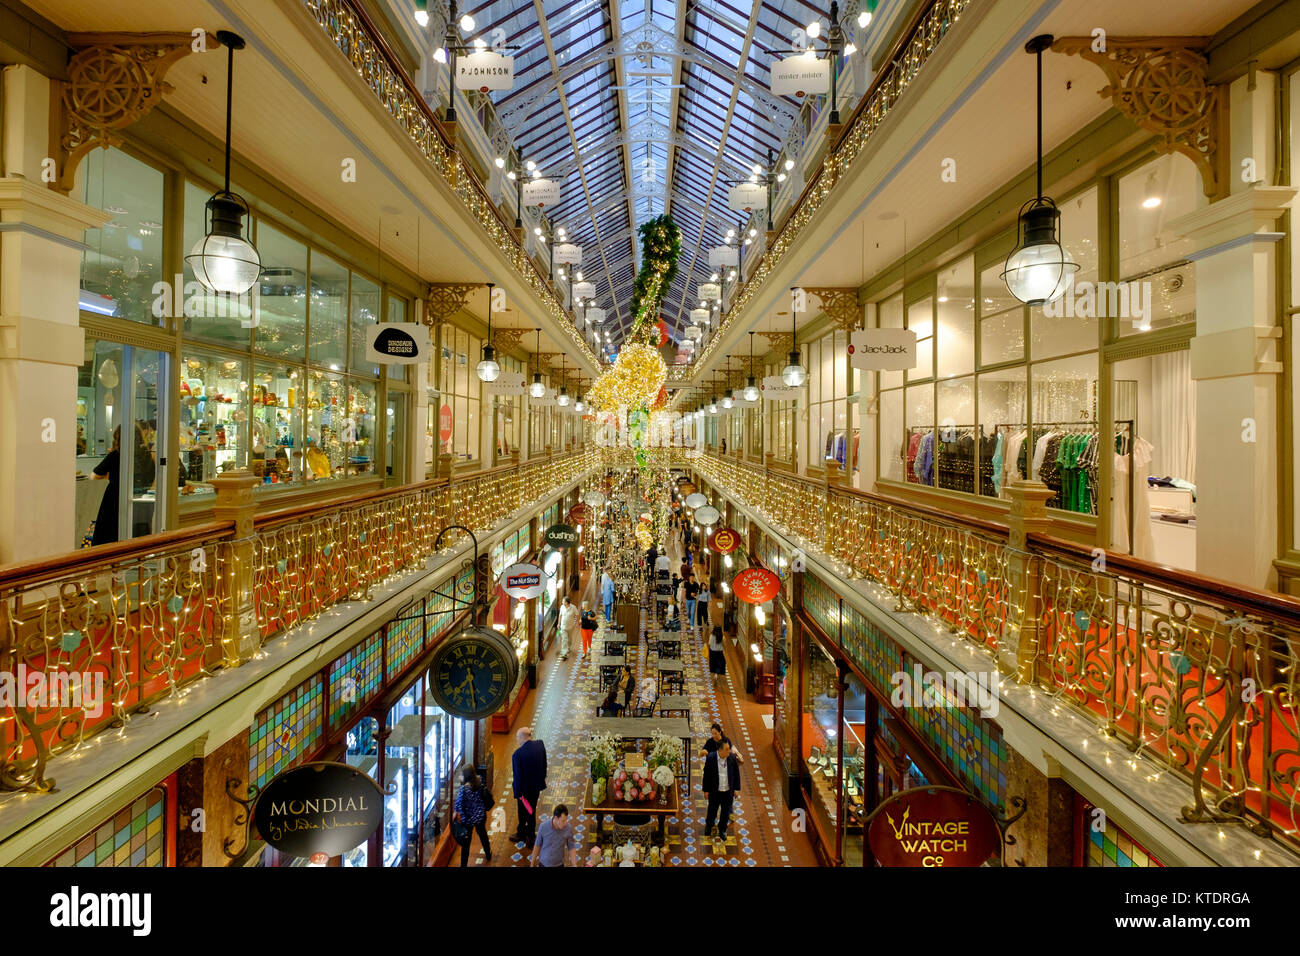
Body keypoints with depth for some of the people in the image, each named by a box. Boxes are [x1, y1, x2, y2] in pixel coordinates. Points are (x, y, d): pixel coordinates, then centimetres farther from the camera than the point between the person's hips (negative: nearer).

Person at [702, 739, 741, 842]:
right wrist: (706, 790, -5)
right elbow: (706, 775, -10)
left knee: (725, 813, 17)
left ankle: (722, 830, 43)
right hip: (715, 791, -1)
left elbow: (736, 773, -1)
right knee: (712, 811, 18)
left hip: (728, 792, 2)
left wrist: (736, 788, 3)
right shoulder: (710, 758, -20)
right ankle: (708, 825, 49)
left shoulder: (732, 757, -14)